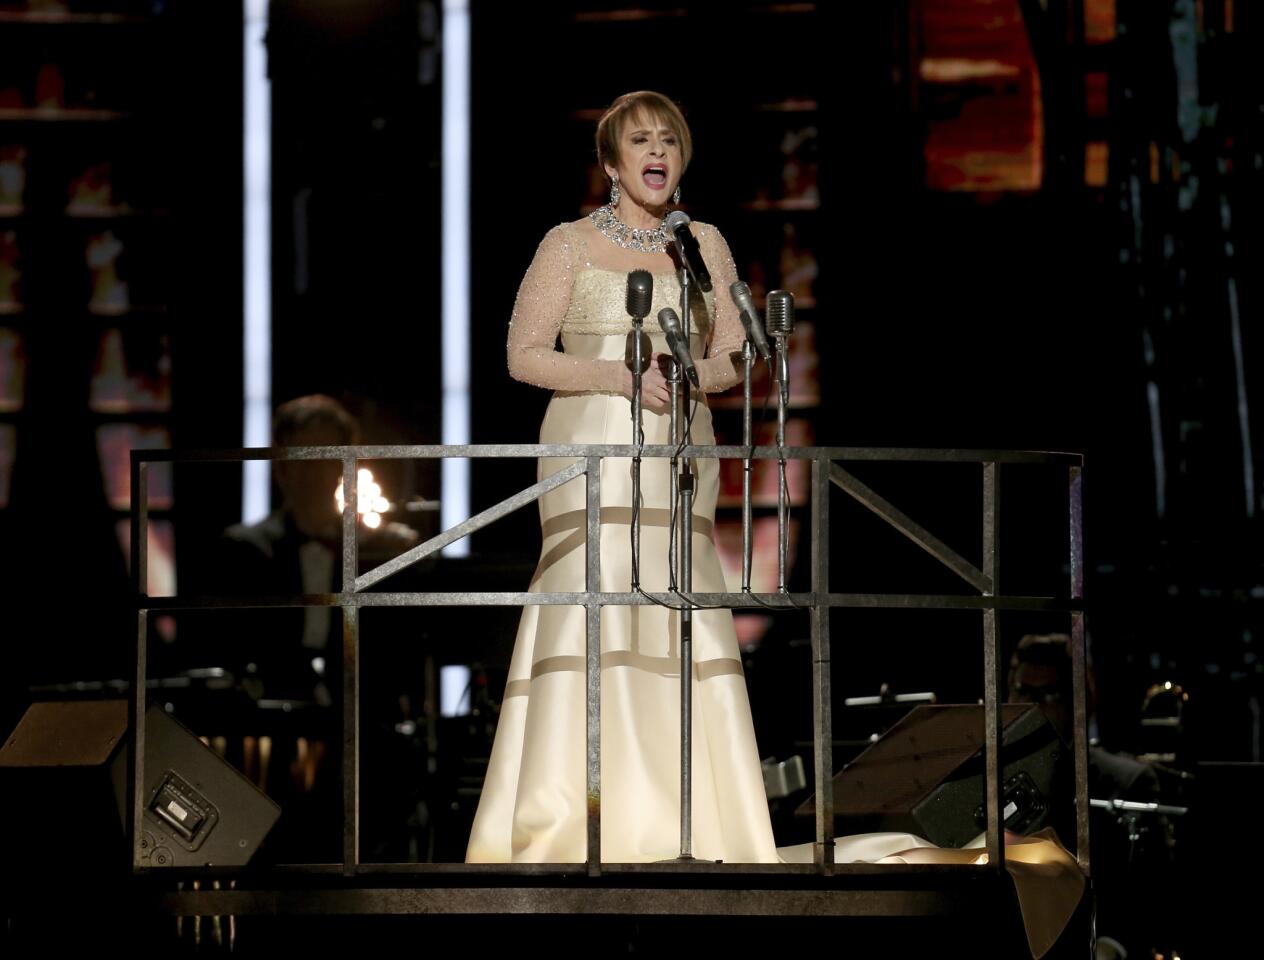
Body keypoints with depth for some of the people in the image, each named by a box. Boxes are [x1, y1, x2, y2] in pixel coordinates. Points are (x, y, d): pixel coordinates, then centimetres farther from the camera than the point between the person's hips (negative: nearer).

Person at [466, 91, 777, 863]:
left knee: (687, 619, -6)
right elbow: (525, 354, -1)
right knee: (586, 617, -14)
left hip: (677, 455, 3)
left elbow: (733, 357, 13)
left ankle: (673, 823, -3)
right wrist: (620, 376, -14)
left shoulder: (704, 245, 13)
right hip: (590, 451, -3)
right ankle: (562, 824, -15)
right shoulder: (570, 246, 4)